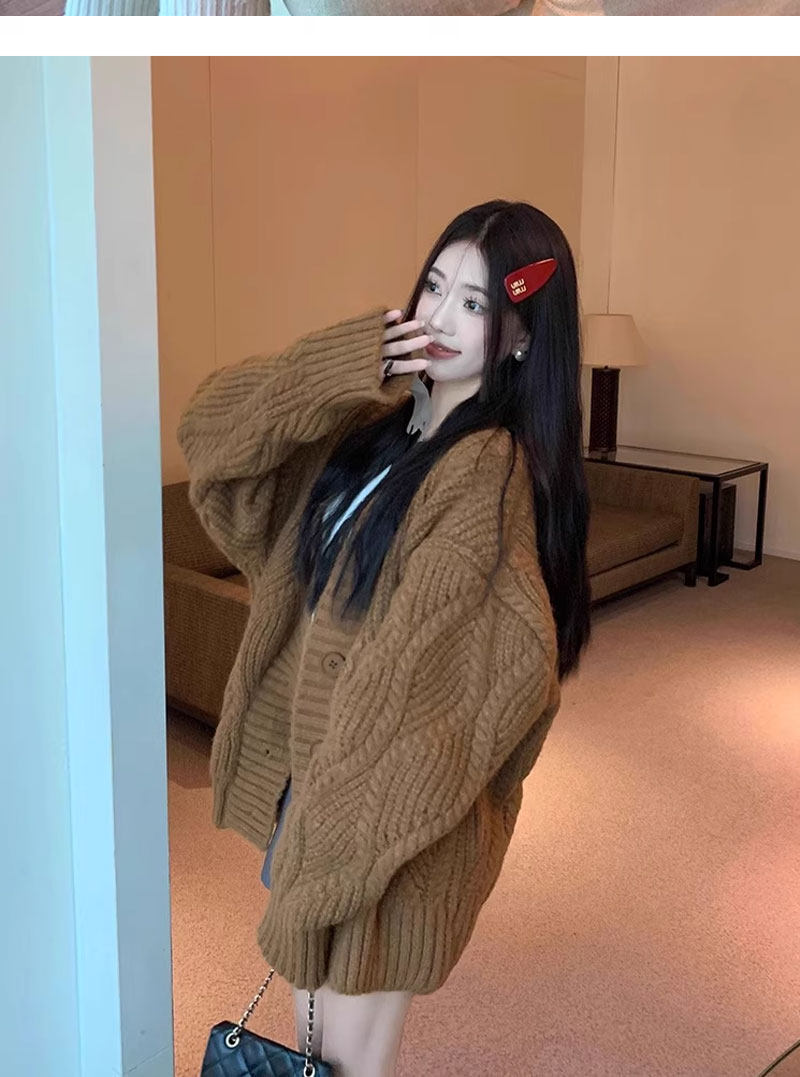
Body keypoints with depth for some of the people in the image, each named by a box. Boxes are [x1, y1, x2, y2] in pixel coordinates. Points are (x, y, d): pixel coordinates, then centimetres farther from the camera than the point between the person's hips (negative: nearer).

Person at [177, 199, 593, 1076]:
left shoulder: (490, 474, -22)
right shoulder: (373, 425, 3)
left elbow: (429, 676, -25)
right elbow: (209, 426, 0)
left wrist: (332, 830, -21)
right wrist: (344, 365, -13)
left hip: (391, 812, -7)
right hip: (310, 775, 7)